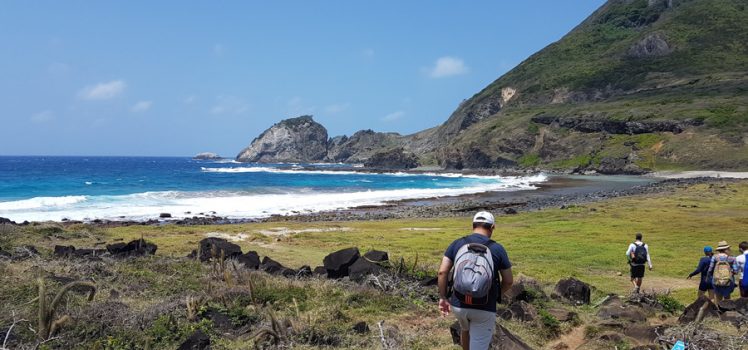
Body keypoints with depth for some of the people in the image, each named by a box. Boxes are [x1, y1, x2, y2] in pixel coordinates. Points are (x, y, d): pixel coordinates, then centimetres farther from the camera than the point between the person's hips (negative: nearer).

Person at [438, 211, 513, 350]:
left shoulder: (457, 244, -2)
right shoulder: (497, 249, -6)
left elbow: (442, 272, -7)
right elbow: (509, 281, 0)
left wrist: (443, 298, 3)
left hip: (458, 305, 3)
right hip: (484, 310, -3)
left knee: (466, 329, 34)